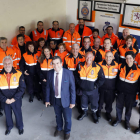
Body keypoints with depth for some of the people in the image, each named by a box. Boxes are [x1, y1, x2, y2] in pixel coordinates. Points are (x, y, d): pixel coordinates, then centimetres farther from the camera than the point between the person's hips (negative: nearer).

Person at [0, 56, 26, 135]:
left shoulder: (18, 74, -12)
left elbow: (22, 88, -11)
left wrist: (14, 98, -16)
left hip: (16, 100, -1)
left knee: (18, 114, 16)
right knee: (7, 114, 19)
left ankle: (20, 127, 41)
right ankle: (9, 127, 46)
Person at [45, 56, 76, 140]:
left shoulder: (69, 73, -18)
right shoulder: (50, 73, -8)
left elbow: (72, 88, -13)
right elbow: (48, 87, 0)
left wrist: (72, 102, -11)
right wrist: (47, 99, 3)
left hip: (65, 100, -2)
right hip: (55, 100, 3)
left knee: (67, 118, 14)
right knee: (58, 116, 24)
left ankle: (67, 131, 44)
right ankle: (59, 128, 54)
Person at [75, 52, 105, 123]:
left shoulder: (97, 67, -18)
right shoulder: (80, 66, -8)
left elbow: (102, 79, -8)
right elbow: (77, 77, 7)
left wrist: (95, 86, -11)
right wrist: (79, 85, 2)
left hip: (93, 90, -2)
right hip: (83, 89, 3)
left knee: (94, 103, 15)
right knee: (83, 102, 22)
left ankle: (94, 114, 42)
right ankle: (84, 112, 48)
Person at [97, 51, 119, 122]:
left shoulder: (116, 65, -10)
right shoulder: (100, 64, -12)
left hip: (111, 88, 0)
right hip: (101, 87, 0)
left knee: (109, 101, 15)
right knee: (100, 100, 16)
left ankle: (108, 112, 41)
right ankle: (98, 110, 45)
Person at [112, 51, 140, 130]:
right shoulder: (121, 67, -5)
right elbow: (117, 77, 9)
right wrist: (117, 88, 10)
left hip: (131, 93, -2)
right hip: (120, 91, 3)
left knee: (129, 108, 13)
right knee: (119, 106, 15)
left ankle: (127, 121, 36)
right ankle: (118, 119, 38)